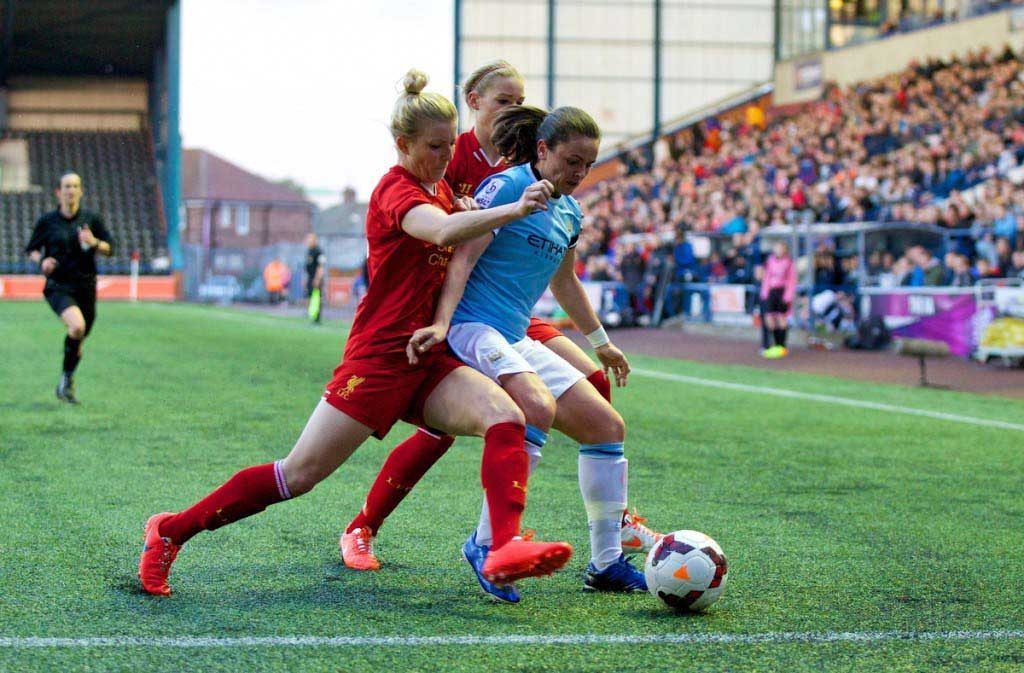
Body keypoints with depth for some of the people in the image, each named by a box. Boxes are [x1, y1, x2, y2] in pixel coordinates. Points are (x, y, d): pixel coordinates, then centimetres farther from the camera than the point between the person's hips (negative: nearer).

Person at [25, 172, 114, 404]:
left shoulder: (92, 219, 5)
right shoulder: (47, 222, 2)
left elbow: (109, 249, 8)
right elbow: (31, 250, 12)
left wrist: (94, 243, -13)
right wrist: (42, 260, -9)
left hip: (86, 287, 3)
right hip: (58, 287, -3)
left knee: (78, 340, 10)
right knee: (77, 326, -28)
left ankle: (67, 385, 32)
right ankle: (66, 377, -11)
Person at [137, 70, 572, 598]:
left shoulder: (439, 187, 14)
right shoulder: (396, 189, -12)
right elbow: (442, 231, -32)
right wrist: (514, 210, -43)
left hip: (427, 359, 8)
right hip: (380, 353, -8)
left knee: (506, 417, -20)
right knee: (299, 475, -6)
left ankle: (504, 547, -36)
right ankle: (173, 530, 8)